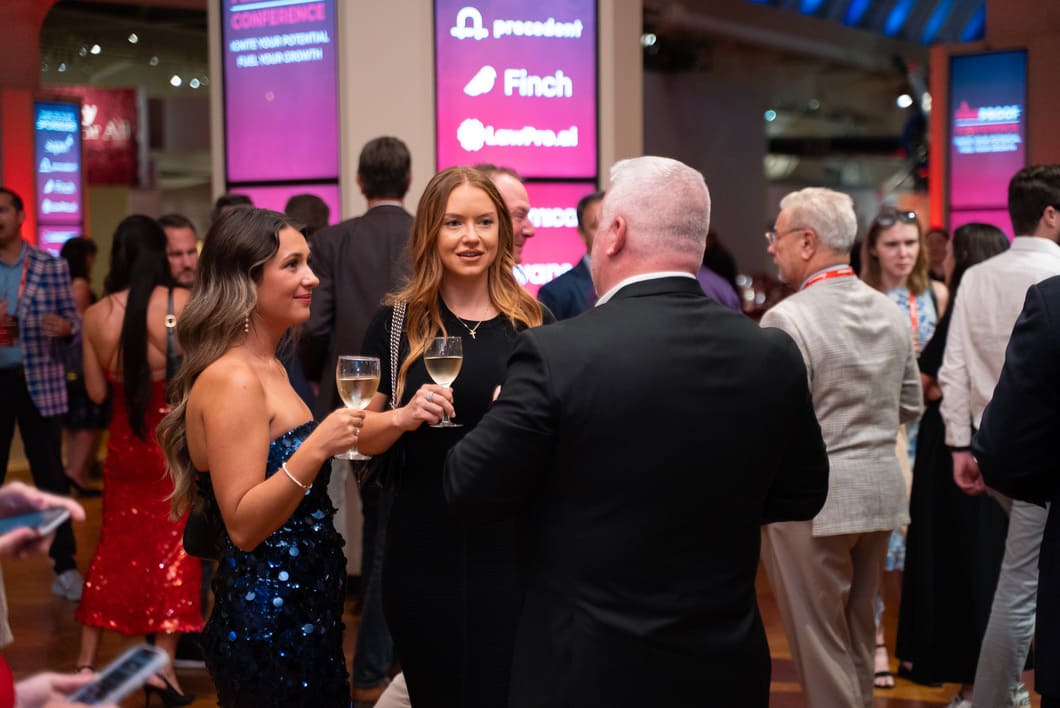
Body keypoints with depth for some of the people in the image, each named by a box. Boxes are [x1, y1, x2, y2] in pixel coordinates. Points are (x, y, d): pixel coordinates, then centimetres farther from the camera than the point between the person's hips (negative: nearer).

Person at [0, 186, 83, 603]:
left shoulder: (52, 267, 0)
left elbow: (73, 319, 2)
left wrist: (63, 327, -21)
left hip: (39, 382, -1)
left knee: (50, 476, 5)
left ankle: (65, 566, 12)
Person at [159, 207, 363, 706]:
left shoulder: (270, 369, 9)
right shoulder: (230, 379, -19)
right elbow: (244, 525, -22)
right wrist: (317, 447, -30)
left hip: (304, 611, 9)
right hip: (267, 624, -9)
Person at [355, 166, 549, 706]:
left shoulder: (532, 322, 1)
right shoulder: (396, 322, 0)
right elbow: (363, 438, 5)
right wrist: (404, 416, -15)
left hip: (511, 544, 0)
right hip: (423, 548, 0)